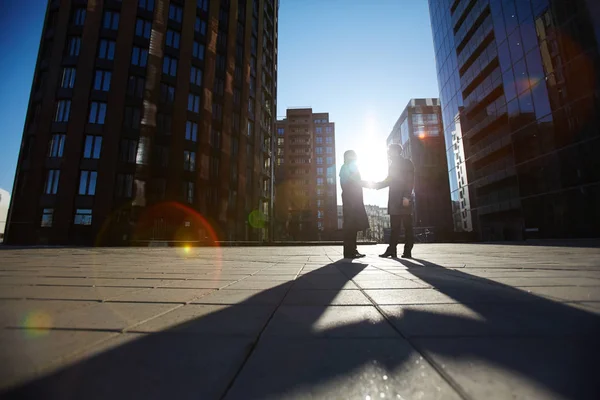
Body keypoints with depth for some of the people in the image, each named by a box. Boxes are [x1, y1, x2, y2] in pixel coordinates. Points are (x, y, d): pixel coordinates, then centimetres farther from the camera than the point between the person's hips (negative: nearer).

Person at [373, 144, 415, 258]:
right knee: (395, 226, 3)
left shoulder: (407, 163, 2)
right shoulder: (392, 165, 22)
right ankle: (391, 250, 3)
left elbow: (410, 180, -8)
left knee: (407, 226, -2)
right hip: (394, 199, 6)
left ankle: (407, 251, 1)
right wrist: (377, 185, 11)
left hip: (404, 199, -6)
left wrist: (406, 196, -18)